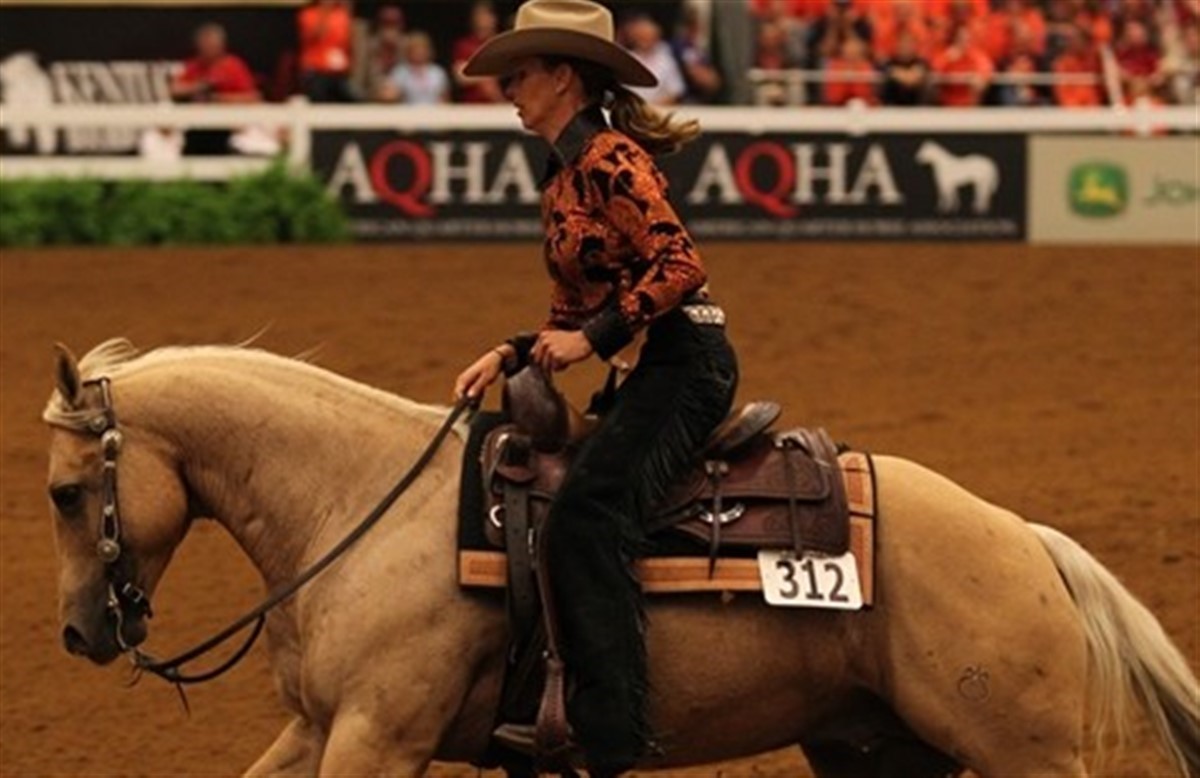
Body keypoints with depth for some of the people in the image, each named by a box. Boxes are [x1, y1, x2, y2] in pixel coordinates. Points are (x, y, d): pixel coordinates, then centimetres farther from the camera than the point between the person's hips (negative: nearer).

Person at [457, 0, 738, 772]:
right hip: (656, 370, 11)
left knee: (587, 510, -26)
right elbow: (574, 314, 23)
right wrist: (511, 355, 8)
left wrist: (594, 336, -22)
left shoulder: (608, 159, -11)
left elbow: (681, 265, -20)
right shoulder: (565, 179, 19)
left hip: (687, 361, -11)